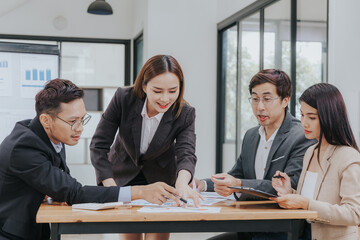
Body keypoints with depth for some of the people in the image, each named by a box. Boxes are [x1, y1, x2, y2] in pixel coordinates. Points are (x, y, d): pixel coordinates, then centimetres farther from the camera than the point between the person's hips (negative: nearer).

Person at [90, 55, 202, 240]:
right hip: (123, 176, 0)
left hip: (161, 179, 1)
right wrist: (112, 189, -33)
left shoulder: (185, 114, -21)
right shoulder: (123, 99, -23)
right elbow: (99, 145, -21)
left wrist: (182, 182, -57)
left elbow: (186, 153, -33)